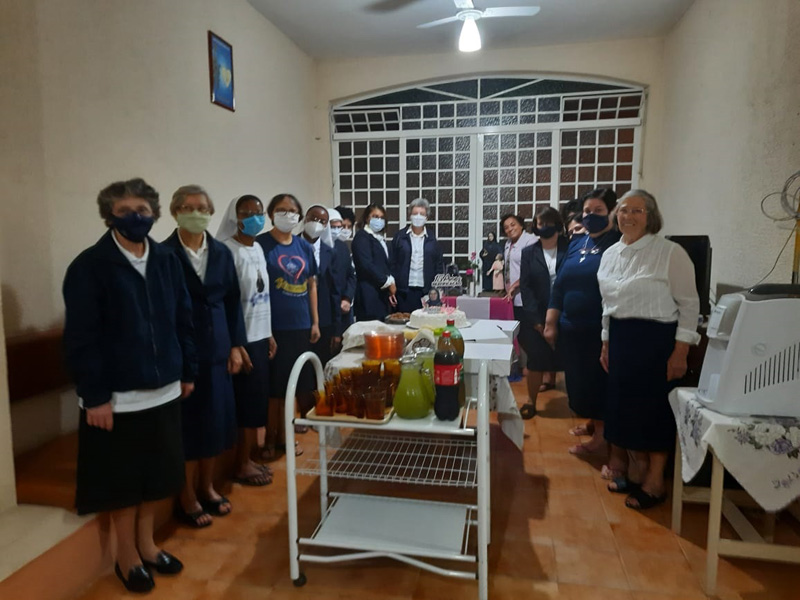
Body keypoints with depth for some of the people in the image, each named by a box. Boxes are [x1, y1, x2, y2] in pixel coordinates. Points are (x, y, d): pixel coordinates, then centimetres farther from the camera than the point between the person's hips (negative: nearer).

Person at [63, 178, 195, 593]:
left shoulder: (167, 261, 4)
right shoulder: (89, 266, -11)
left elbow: (183, 321, 9)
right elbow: (80, 338, -13)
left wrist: (187, 371, 8)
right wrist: (94, 396, -15)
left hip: (163, 390, 5)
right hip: (117, 396, -5)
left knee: (158, 473, 16)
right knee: (122, 480, 11)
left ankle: (146, 543, 37)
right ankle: (126, 554, 31)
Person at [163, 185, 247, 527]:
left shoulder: (221, 252, 8)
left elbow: (232, 301, 9)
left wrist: (236, 345, 5)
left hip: (217, 348, 5)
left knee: (216, 419, 12)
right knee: (187, 422, 3)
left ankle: (207, 487, 29)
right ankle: (187, 496, 20)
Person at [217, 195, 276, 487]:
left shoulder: (258, 248, 11)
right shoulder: (228, 251, -14)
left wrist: (269, 334, 15)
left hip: (260, 336, 8)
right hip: (243, 339, -8)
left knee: (258, 399, 12)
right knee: (247, 401, 1)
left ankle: (249, 457, 25)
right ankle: (242, 464, 16)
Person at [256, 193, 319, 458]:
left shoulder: (304, 246, 9)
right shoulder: (261, 244, -5)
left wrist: (315, 322, 10)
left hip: (301, 325, 5)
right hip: (274, 327, -5)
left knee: (299, 383, 12)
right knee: (274, 385, 3)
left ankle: (282, 436, 28)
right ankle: (270, 439, 20)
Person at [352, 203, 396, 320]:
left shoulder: (380, 238, 19)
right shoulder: (362, 237, -5)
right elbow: (366, 265, -16)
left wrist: (390, 289, 7)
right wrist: (388, 282, -10)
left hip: (382, 293, 8)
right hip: (369, 296, -8)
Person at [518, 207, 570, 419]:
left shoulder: (569, 249, 3)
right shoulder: (529, 253, 5)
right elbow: (525, 287, -1)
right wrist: (535, 319, -8)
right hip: (540, 315, 0)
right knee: (536, 358, -1)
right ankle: (531, 402, 10)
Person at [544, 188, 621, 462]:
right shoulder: (576, 243, 10)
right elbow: (559, 284, 11)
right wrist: (550, 322, 8)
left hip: (601, 329, -6)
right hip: (571, 327, 6)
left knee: (599, 382, 4)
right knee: (577, 380, 16)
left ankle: (602, 436, 21)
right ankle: (593, 422, 38)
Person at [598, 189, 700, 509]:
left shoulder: (670, 252, -11)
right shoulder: (610, 254, 8)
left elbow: (689, 304, -10)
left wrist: (680, 352, -14)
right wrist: (606, 343, 15)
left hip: (657, 339, -6)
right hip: (621, 338, 6)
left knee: (655, 408, 2)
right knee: (625, 404, 12)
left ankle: (655, 482, 18)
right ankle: (637, 468, 30)